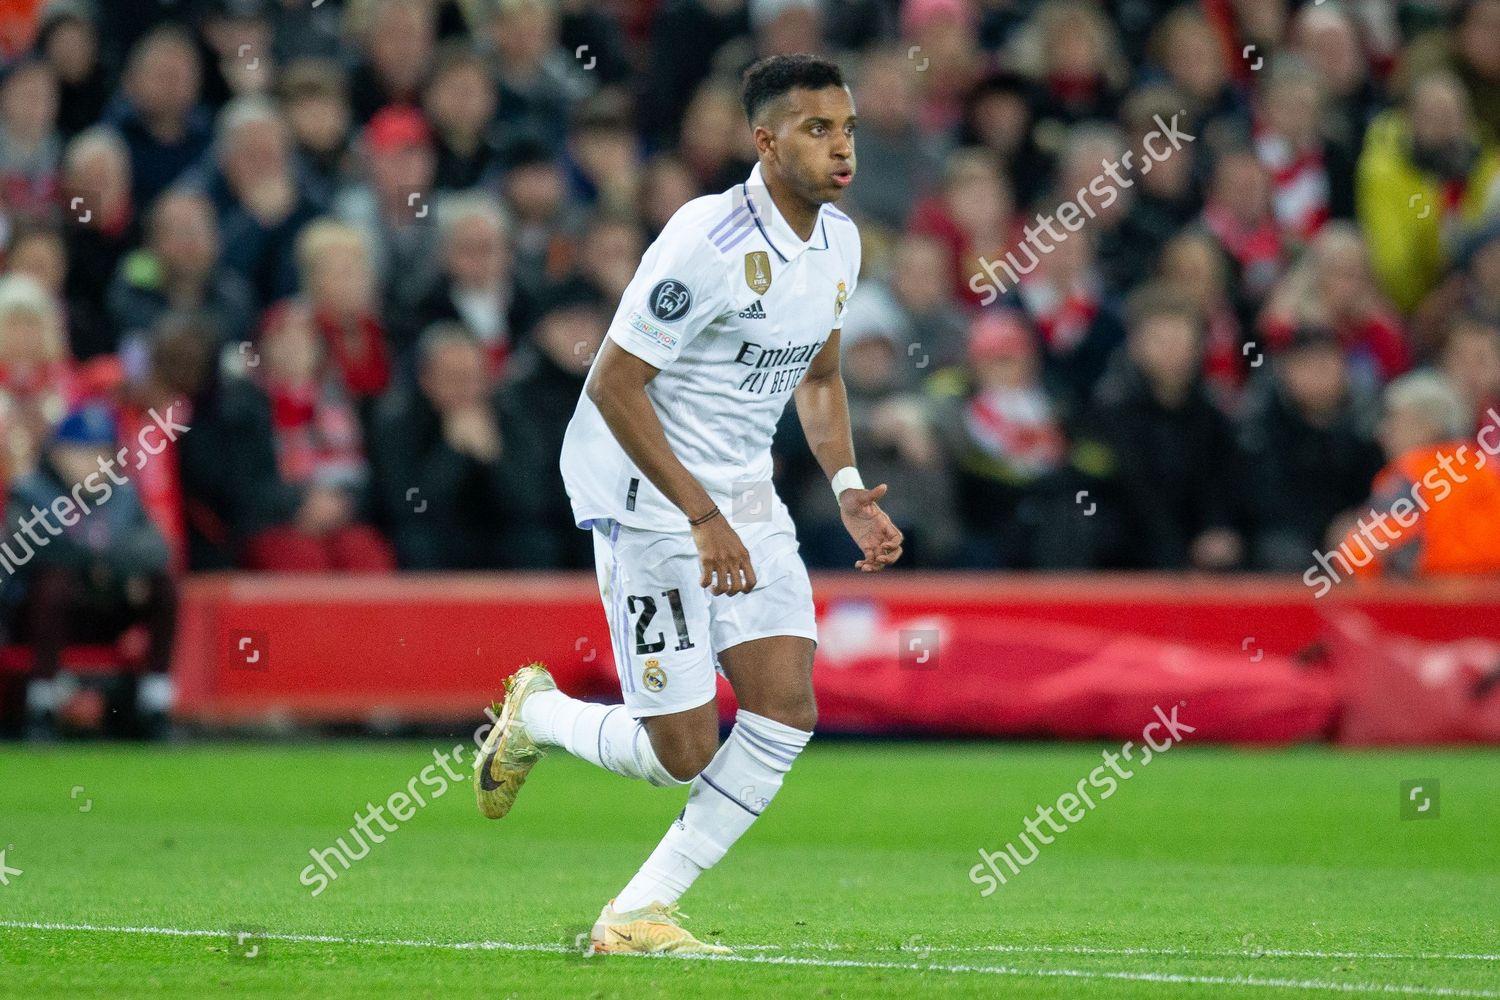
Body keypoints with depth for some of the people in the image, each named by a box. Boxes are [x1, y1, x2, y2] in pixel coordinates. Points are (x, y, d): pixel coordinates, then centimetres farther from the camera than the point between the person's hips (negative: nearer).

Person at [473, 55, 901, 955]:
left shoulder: (837, 242, 3)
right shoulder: (709, 242, -22)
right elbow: (613, 385, -22)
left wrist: (849, 491, 4)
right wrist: (703, 518, -23)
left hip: (744, 495, 8)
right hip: (646, 500, -8)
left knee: (787, 711, -6)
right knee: (684, 753, -7)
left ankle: (640, 913, 5)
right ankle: (538, 715, 25)